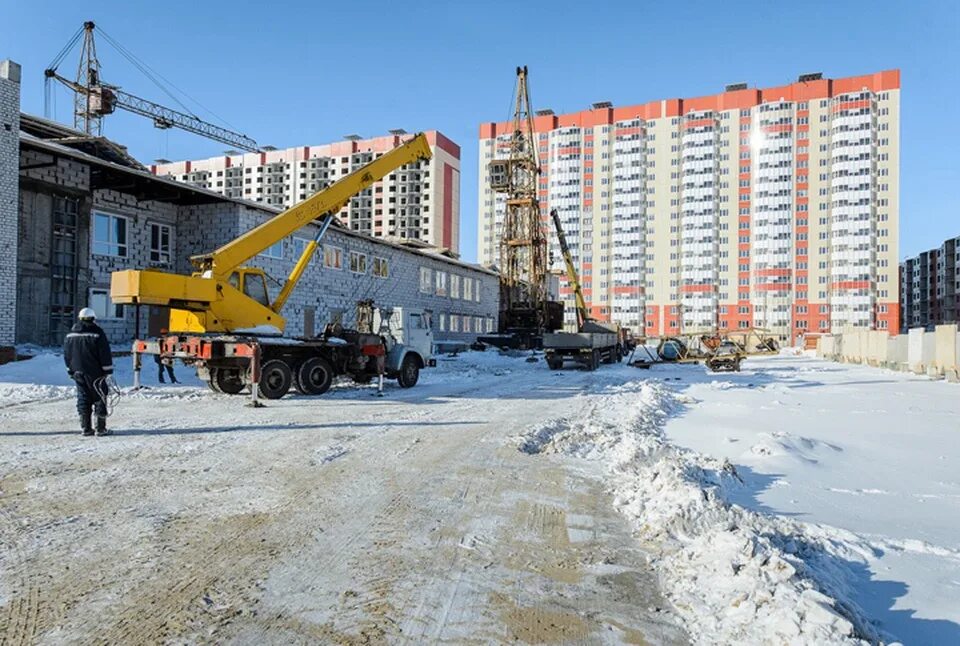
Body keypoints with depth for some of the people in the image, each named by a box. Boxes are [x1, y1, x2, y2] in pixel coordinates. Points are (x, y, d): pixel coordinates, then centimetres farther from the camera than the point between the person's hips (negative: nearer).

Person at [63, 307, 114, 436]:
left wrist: (71, 370, 23)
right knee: (99, 398, 1)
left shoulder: (70, 335, 9)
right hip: (95, 373, -5)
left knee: (83, 399, 10)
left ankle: (86, 428, 10)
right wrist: (108, 370, -4)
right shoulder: (97, 333, -10)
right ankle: (101, 428, -1)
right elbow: (105, 354, -10)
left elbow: (67, 355, 16)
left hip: (78, 373, 5)